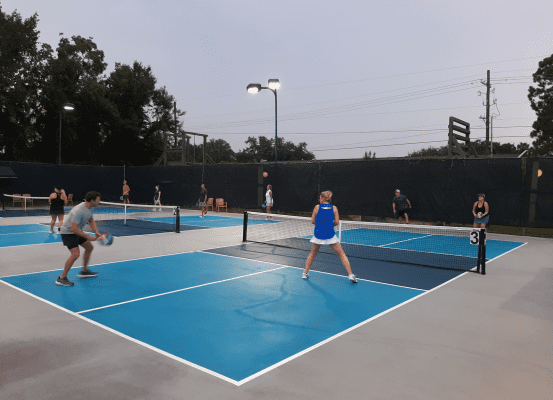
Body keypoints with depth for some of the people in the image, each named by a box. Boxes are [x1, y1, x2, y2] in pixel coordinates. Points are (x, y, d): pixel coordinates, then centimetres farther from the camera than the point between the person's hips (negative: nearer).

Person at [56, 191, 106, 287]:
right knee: (75, 254, -21)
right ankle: (62, 278, -10)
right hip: (68, 232, -10)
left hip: (77, 231, 10)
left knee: (89, 247, 16)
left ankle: (84, 271, 31)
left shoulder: (91, 208, -2)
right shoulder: (79, 211, -32)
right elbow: (73, 229, -33)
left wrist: (97, 232, -1)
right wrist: (88, 237, -27)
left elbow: (91, 221, 14)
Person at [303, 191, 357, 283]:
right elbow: (337, 222, -1)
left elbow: (313, 221, 4)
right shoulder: (334, 208, 3)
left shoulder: (317, 207, 1)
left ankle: (305, 273, 24)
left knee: (312, 253, 23)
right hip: (330, 235, -1)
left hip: (318, 235, 1)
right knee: (341, 254, 9)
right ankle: (350, 275, 1)